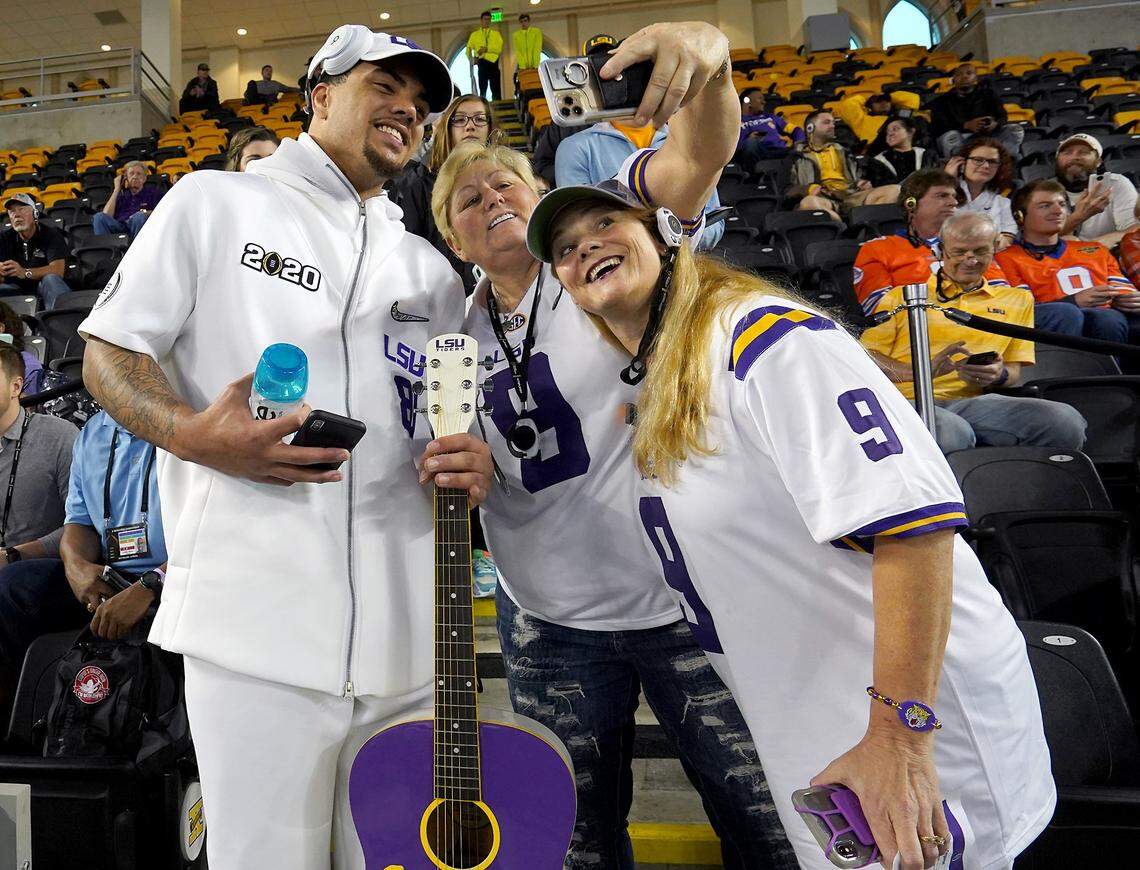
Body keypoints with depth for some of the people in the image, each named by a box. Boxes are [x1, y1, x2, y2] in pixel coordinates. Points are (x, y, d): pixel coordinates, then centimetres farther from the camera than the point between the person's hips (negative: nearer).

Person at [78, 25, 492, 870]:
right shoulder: (216, 203, 7)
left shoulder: (432, 272, 17)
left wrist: (469, 465, -4)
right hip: (256, 631, -3)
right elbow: (110, 352, 5)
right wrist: (195, 433, -15)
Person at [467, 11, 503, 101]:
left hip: (493, 62, 0)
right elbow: (469, 49, 10)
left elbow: (499, 48, 0)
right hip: (482, 63, 0)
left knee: (496, 90, -3)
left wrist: (487, 49, -13)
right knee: (482, 89, 1)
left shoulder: (496, 34, 14)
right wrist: (471, 59, -10)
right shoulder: (474, 34, 15)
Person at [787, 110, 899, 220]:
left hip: (852, 196, 4)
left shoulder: (842, 151, 34)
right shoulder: (798, 156, 20)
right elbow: (788, 190, 9)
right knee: (808, 202, -42)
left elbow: (857, 178, 31)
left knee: (894, 190, -22)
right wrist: (809, 189, -13)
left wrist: (863, 183, 5)